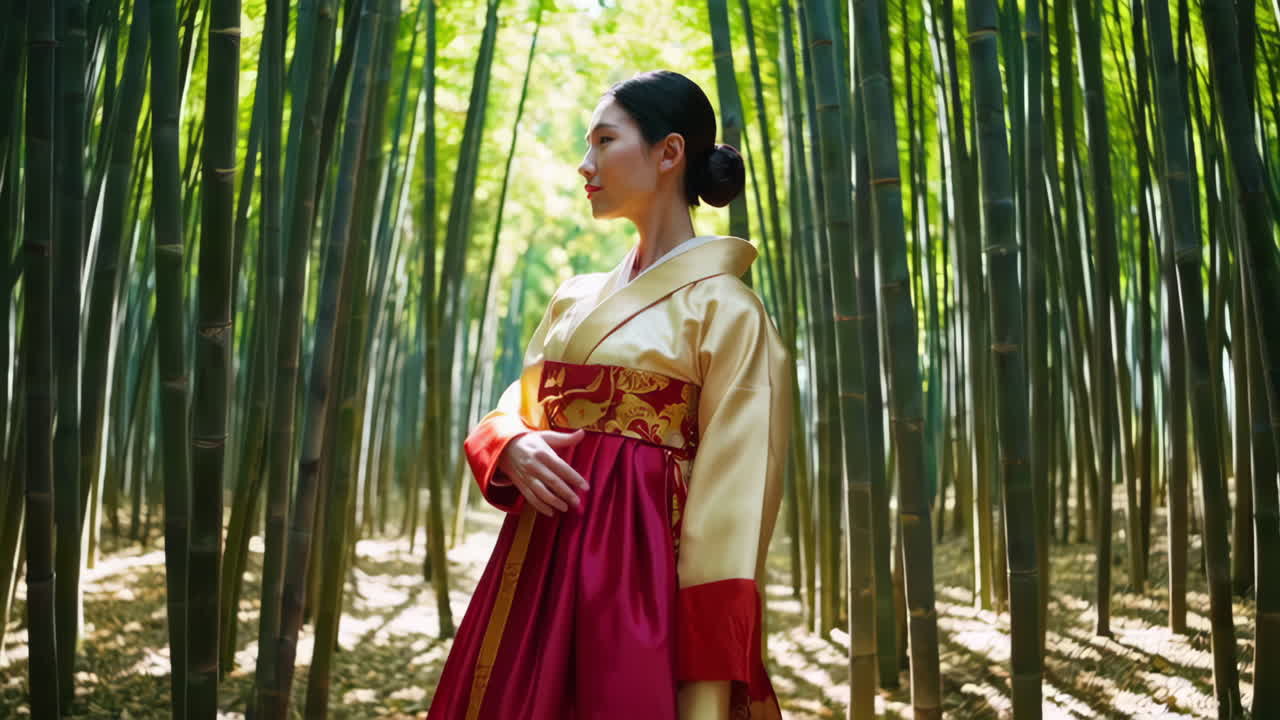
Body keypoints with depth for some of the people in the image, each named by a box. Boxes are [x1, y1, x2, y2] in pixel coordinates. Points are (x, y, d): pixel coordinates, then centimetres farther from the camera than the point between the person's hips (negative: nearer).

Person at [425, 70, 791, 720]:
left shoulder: (724, 309, -7)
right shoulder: (575, 299, 14)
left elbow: (732, 496, -13)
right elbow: (516, 411, 18)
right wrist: (512, 451, -8)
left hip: (638, 564, -6)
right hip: (536, 559, 6)